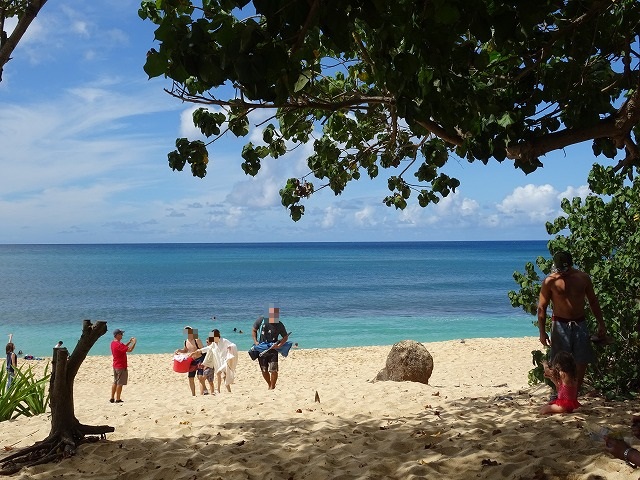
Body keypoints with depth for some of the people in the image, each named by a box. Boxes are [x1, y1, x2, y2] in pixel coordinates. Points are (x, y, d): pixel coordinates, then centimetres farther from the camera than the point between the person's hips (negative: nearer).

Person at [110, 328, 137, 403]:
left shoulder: (113, 343, 9)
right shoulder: (118, 344, -22)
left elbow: (123, 347, 22)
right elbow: (129, 350, -25)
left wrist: (129, 342, 15)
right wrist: (134, 343, -11)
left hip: (115, 366, 10)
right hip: (121, 367, -10)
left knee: (115, 382, 16)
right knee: (120, 383, -2)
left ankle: (112, 398, 20)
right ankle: (118, 399, 3)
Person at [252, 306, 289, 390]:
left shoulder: (279, 325, -8)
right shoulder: (261, 320, -5)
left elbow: (285, 336, 3)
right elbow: (254, 330, 9)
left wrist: (279, 345, -12)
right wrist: (255, 341, -4)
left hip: (273, 350, -2)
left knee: (273, 370, -10)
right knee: (264, 370, 10)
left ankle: (272, 387, 8)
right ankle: (270, 385, 32)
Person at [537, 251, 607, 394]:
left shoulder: (583, 278, 2)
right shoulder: (550, 281, -7)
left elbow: (593, 302, 13)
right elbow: (541, 308, -4)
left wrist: (601, 324, 9)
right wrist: (542, 332, -9)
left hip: (580, 324, 3)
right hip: (560, 324, -3)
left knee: (582, 362, 5)